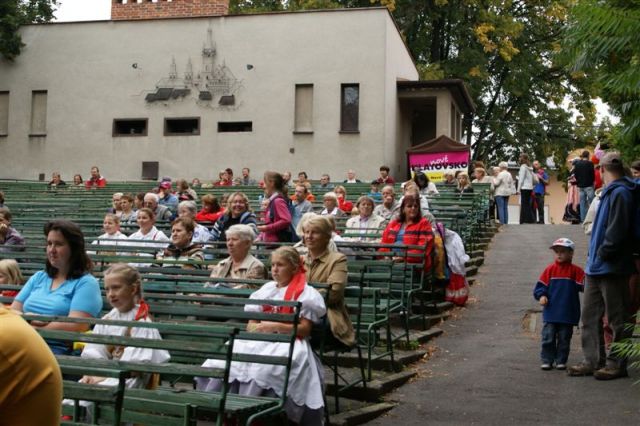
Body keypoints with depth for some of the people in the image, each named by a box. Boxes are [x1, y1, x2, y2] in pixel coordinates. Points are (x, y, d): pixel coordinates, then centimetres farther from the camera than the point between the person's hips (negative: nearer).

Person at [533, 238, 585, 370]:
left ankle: (561, 361, 18)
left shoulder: (575, 270, -1)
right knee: (548, 337, 2)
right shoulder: (550, 269, 2)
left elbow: (583, 285, -5)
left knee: (564, 339, 8)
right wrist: (541, 295, -12)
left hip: (568, 313, -1)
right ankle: (547, 360, 10)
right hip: (551, 311, 1)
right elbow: (540, 285, 3)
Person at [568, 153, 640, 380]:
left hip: (612, 268, -10)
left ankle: (616, 364, 10)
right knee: (590, 316, 12)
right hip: (596, 267, 10)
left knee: (618, 320, 2)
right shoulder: (610, 192, 14)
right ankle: (593, 361, 19)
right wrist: (595, 254, 12)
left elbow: (617, 230, -22)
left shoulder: (620, 193, -15)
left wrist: (603, 253, -15)